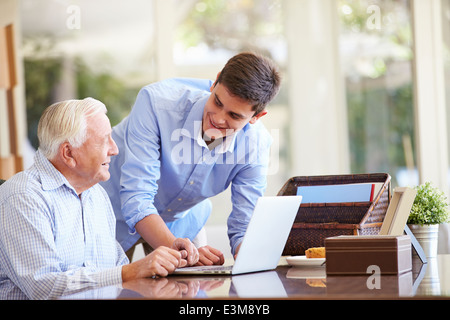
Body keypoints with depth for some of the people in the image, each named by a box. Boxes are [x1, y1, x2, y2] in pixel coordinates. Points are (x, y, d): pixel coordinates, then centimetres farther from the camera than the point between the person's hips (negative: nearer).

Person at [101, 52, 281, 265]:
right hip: (116, 210, -3)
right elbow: (135, 198, -37)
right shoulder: (158, 102, -35)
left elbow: (245, 230, -19)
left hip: (180, 218, 3)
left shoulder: (255, 143, -23)